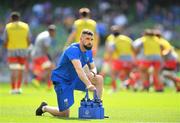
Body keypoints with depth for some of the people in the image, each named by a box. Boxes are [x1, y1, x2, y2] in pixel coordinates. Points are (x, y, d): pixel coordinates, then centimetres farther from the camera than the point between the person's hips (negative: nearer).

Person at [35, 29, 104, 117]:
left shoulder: (89, 52, 2)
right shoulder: (74, 50, -26)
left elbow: (93, 68, 9)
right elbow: (79, 69, -40)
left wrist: (92, 73, -18)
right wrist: (88, 85, -53)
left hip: (74, 80, 8)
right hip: (62, 81, -8)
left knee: (99, 79, -11)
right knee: (65, 114, -11)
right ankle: (44, 108, 19)